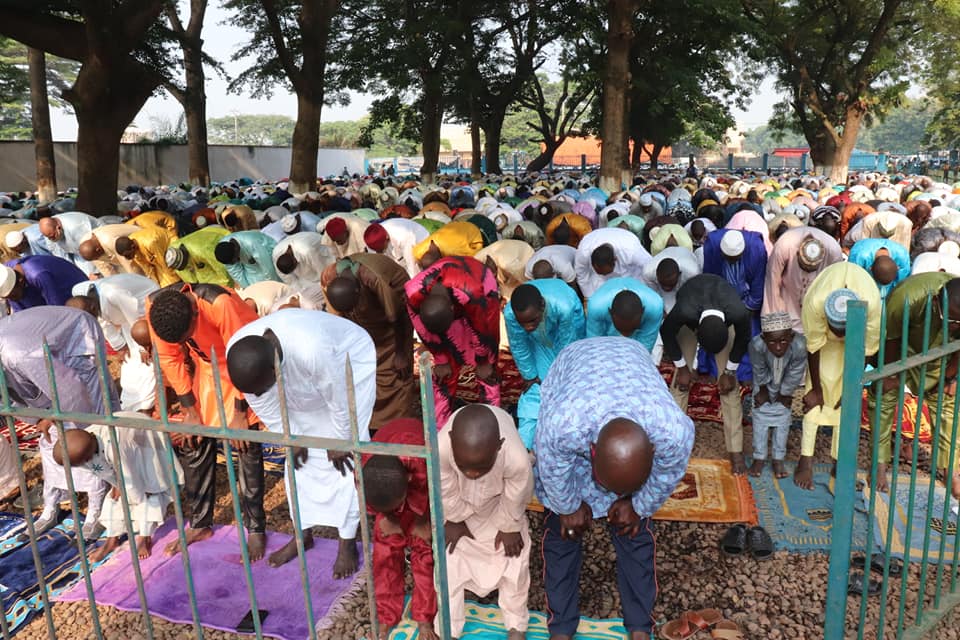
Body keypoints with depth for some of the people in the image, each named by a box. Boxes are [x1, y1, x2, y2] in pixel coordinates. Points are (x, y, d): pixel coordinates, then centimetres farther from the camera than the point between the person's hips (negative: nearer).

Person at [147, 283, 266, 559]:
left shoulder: (220, 304, -38)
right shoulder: (154, 306, -21)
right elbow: (170, 358, -9)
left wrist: (239, 412, -19)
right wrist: (189, 410, -8)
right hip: (206, 367, 5)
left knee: (245, 444, -10)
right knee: (192, 442, 5)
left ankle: (256, 529, 3)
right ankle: (199, 523, 22)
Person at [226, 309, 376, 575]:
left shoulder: (312, 349, -46)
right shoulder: (237, 352, -27)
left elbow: (340, 401, -29)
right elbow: (264, 405, -10)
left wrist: (339, 443, -14)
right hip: (302, 387, 5)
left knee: (345, 460, -8)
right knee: (302, 458, 7)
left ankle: (348, 544, 4)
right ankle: (303, 533, 24)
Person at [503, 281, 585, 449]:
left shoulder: (564, 307, -46)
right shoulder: (509, 313, -40)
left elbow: (565, 345, -27)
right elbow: (519, 348, -21)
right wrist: (530, 376, -7)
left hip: (567, 323, 0)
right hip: (538, 338, 0)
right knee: (536, 383, -3)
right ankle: (524, 444, 3)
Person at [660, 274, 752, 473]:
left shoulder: (739, 313, -42)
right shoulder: (684, 311, -45)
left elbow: (743, 339, -17)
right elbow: (667, 333, -21)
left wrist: (729, 372, -11)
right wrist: (682, 367, -13)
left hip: (725, 314, 0)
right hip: (691, 318, 0)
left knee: (730, 383, -7)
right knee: (681, 378, -8)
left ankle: (735, 450, -2)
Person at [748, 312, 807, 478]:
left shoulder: (799, 346, -43)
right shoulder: (756, 345, -43)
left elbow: (795, 374, -24)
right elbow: (759, 370, -21)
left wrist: (786, 393, -10)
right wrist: (762, 390, -6)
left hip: (785, 383, 0)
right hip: (765, 382, 0)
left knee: (783, 416, 6)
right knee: (760, 415, 5)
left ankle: (778, 459, 19)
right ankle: (759, 457, 19)